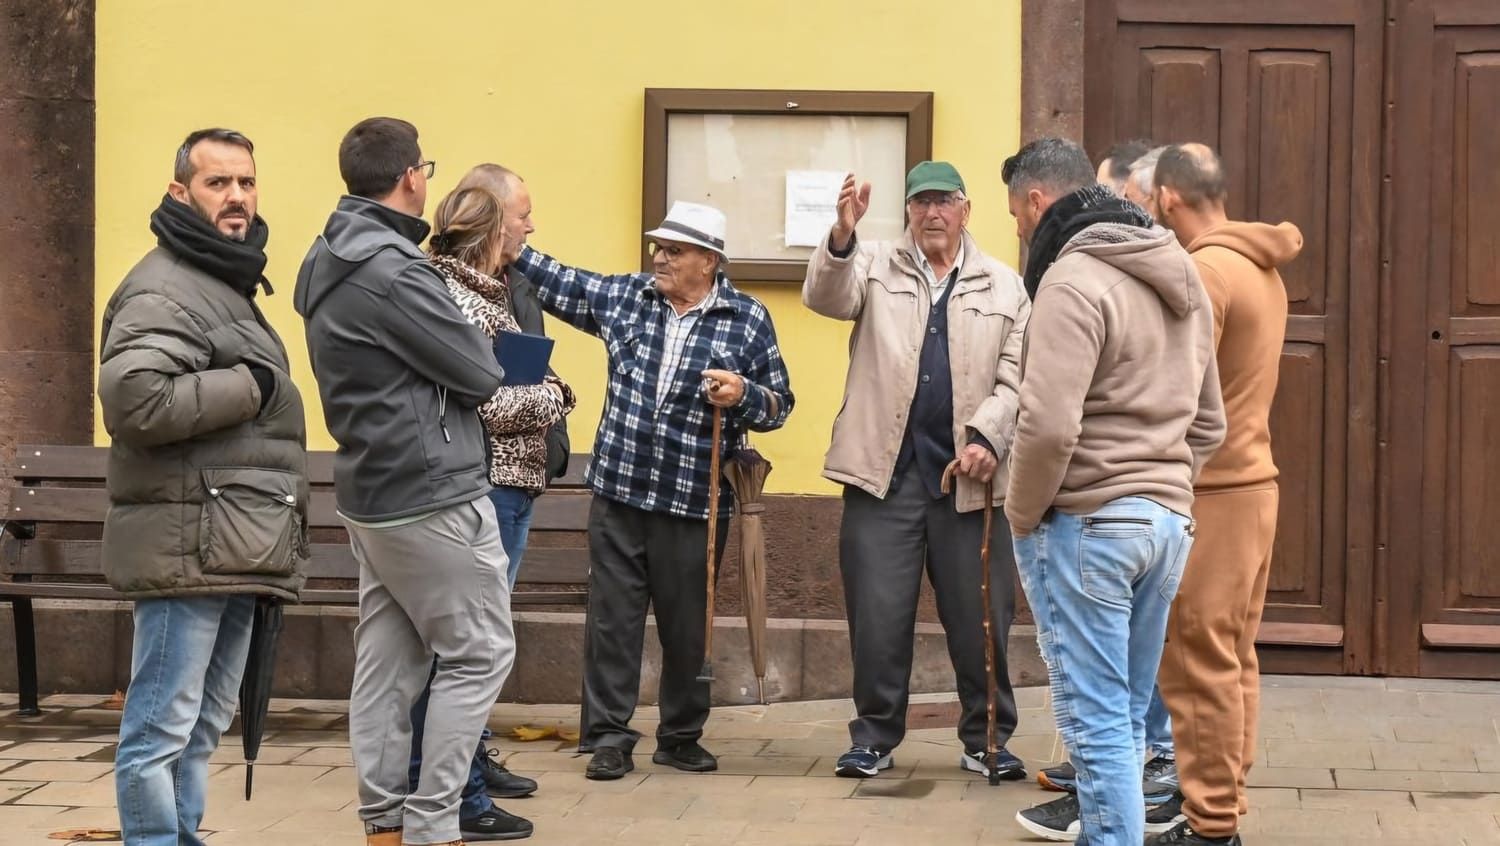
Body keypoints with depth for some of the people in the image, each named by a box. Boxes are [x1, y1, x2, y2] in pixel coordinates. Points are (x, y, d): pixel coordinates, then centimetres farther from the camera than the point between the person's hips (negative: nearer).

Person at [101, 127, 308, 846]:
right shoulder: (165, 289, -11)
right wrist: (250, 386, -18)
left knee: (201, 728, 15)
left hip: (231, 552, 10)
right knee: (161, 730, -6)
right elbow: (133, 398, -26)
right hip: (190, 545, -10)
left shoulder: (228, 284, 21)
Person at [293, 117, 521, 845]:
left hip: (372, 488, 9)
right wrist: (481, 354, 6)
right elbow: (480, 374, -14)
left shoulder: (330, 262, 11)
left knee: (388, 658, 10)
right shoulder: (389, 268, -20)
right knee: (479, 652, -1)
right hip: (431, 493, -9)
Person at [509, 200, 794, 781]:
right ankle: (608, 737, 10)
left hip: (695, 502, -2)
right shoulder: (622, 296, 5)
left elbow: (779, 403, 1)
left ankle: (681, 737, 24)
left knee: (687, 626, 8)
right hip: (618, 493, 2)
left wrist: (743, 395, -18)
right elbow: (554, 282, 12)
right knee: (612, 618, 2)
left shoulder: (748, 319, -2)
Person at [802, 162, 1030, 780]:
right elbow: (825, 296, -12)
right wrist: (842, 236, -31)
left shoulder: (1003, 287, 10)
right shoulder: (876, 267, 8)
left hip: (968, 475, 1)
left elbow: (1014, 377, 5)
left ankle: (985, 740, 19)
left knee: (981, 618, 6)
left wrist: (987, 437, -11)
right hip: (885, 472, -1)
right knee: (878, 615, 2)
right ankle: (874, 738, 15)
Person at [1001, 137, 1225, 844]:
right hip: (1167, 520, 9)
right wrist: (1166, 493, 18)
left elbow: (1050, 424, -23)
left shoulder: (1074, 279, -15)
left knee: (1097, 719, -3)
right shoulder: (1180, 278, 14)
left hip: (1086, 523, -9)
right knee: (1125, 710, 15)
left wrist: (1022, 516, -10)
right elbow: (1207, 422, 20)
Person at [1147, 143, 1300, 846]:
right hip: (1250, 480, 9)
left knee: (1200, 665, -4)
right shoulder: (1260, 266, 13)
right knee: (1232, 659, 13)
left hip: (1209, 492, -9)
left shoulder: (1203, 271, -16)